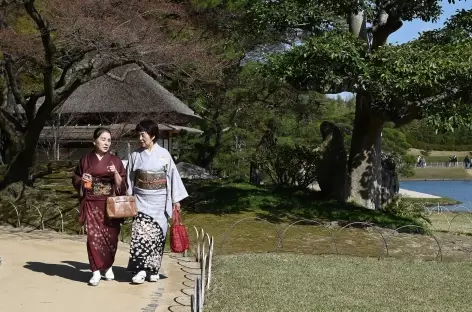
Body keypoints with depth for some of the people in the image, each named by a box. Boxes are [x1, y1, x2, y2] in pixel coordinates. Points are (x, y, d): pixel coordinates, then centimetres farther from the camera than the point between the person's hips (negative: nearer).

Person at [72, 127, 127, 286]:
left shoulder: (115, 161, 4)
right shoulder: (86, 160, 5)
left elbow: (122, 185, 1)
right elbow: (75, 179, 13)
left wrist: (115, 173, -16)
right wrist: (82, 180, -8)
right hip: (92, 204, 0)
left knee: (110, 235, 2)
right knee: (94, 236, -8)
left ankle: (108, 267, 24)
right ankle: (96, 271, -2)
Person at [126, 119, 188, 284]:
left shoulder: (164, 154, -2)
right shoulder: (135, 155, 2)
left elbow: (173, 176, 1)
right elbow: (129, 179, 8)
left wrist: (176, 199, 0)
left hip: (159, 201, -1)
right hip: (141, 200, 1)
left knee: (156, 234, 4)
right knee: (140, 233, -11)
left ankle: (154, 269, 15)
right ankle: (140, 269, -11)